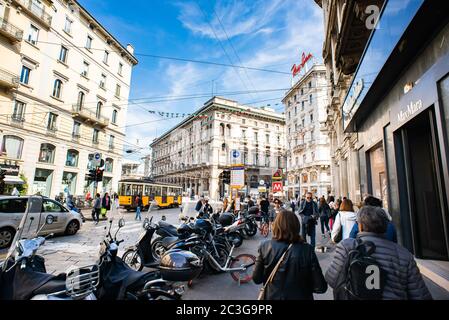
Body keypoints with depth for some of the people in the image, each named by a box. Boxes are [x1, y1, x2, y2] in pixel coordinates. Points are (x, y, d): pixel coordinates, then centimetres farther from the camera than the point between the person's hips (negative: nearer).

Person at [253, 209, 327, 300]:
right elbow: (320, 287, -16)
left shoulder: (265, 247, -18)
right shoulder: (307, 250, -21)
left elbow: (256, 279, -8)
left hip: (272, 296, 1)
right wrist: (305, 286, 3)